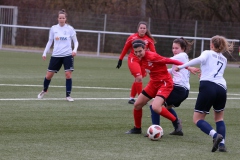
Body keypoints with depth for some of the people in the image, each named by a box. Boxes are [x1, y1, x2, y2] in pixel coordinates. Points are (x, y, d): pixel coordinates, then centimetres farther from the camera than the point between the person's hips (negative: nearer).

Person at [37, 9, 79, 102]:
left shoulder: (70, 29, -1)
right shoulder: (53, 29, 4)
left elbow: (75, 41, 5)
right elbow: (50, 41, 13)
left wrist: (75, 50, -13)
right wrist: (45, 53, 9)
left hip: (67, 55, -2)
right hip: (56, 55, 2)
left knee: (68, 74, -12)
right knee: (49, 75, 3)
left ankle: (68, 95, -2)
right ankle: (44, 90, 30)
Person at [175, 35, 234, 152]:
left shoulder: (208, 53, 12)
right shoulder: (224, 59, 26)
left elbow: (200, 59, -10)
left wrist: (181, 66, -11)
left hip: (207, 86, -5)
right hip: (222, 88, 5)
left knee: (197, 119, 1)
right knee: (219, 118, 24)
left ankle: (215, 135, -23)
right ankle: (222, 144, 4)